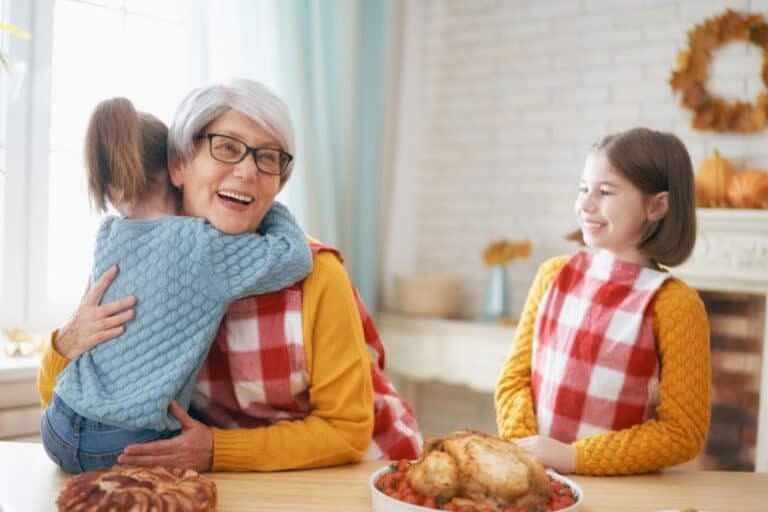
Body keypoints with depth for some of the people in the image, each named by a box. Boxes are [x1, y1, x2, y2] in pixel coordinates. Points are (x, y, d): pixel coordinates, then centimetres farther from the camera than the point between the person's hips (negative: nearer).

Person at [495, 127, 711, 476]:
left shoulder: (673, 303, -8)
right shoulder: (553, 276, 4)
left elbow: (683, 432, -7)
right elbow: (514, 378, 8)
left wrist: (573, 457, -12)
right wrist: (522, 445, -9)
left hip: (620, 488, -2)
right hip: (533, 474, 2)